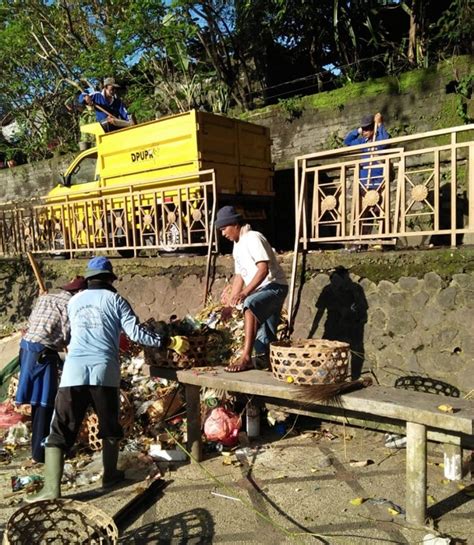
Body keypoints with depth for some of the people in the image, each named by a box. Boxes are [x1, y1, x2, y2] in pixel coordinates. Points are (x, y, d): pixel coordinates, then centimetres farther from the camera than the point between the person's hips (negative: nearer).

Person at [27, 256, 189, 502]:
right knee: (109, 426, 18)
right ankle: (110, 475, 27)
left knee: (60, 431, 4)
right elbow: (136, 333, 0)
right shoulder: (114, 299, 8)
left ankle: (51, 489, -3)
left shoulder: (74, 302, 20)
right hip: (104, 370, -2)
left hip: (74, 370, 2)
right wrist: (168, 342, 6)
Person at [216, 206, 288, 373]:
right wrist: (229, 304, 18)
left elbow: (264, 269, -25)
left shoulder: (253, 238, -13)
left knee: (250, 304, -36)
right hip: (260, 291, 10)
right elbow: (239, 275, 20)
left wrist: (245, 292, -33)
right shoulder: (237, 245, 15)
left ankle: (246, 357, -38)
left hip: (274, 286, -10)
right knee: (263, 339, 9)